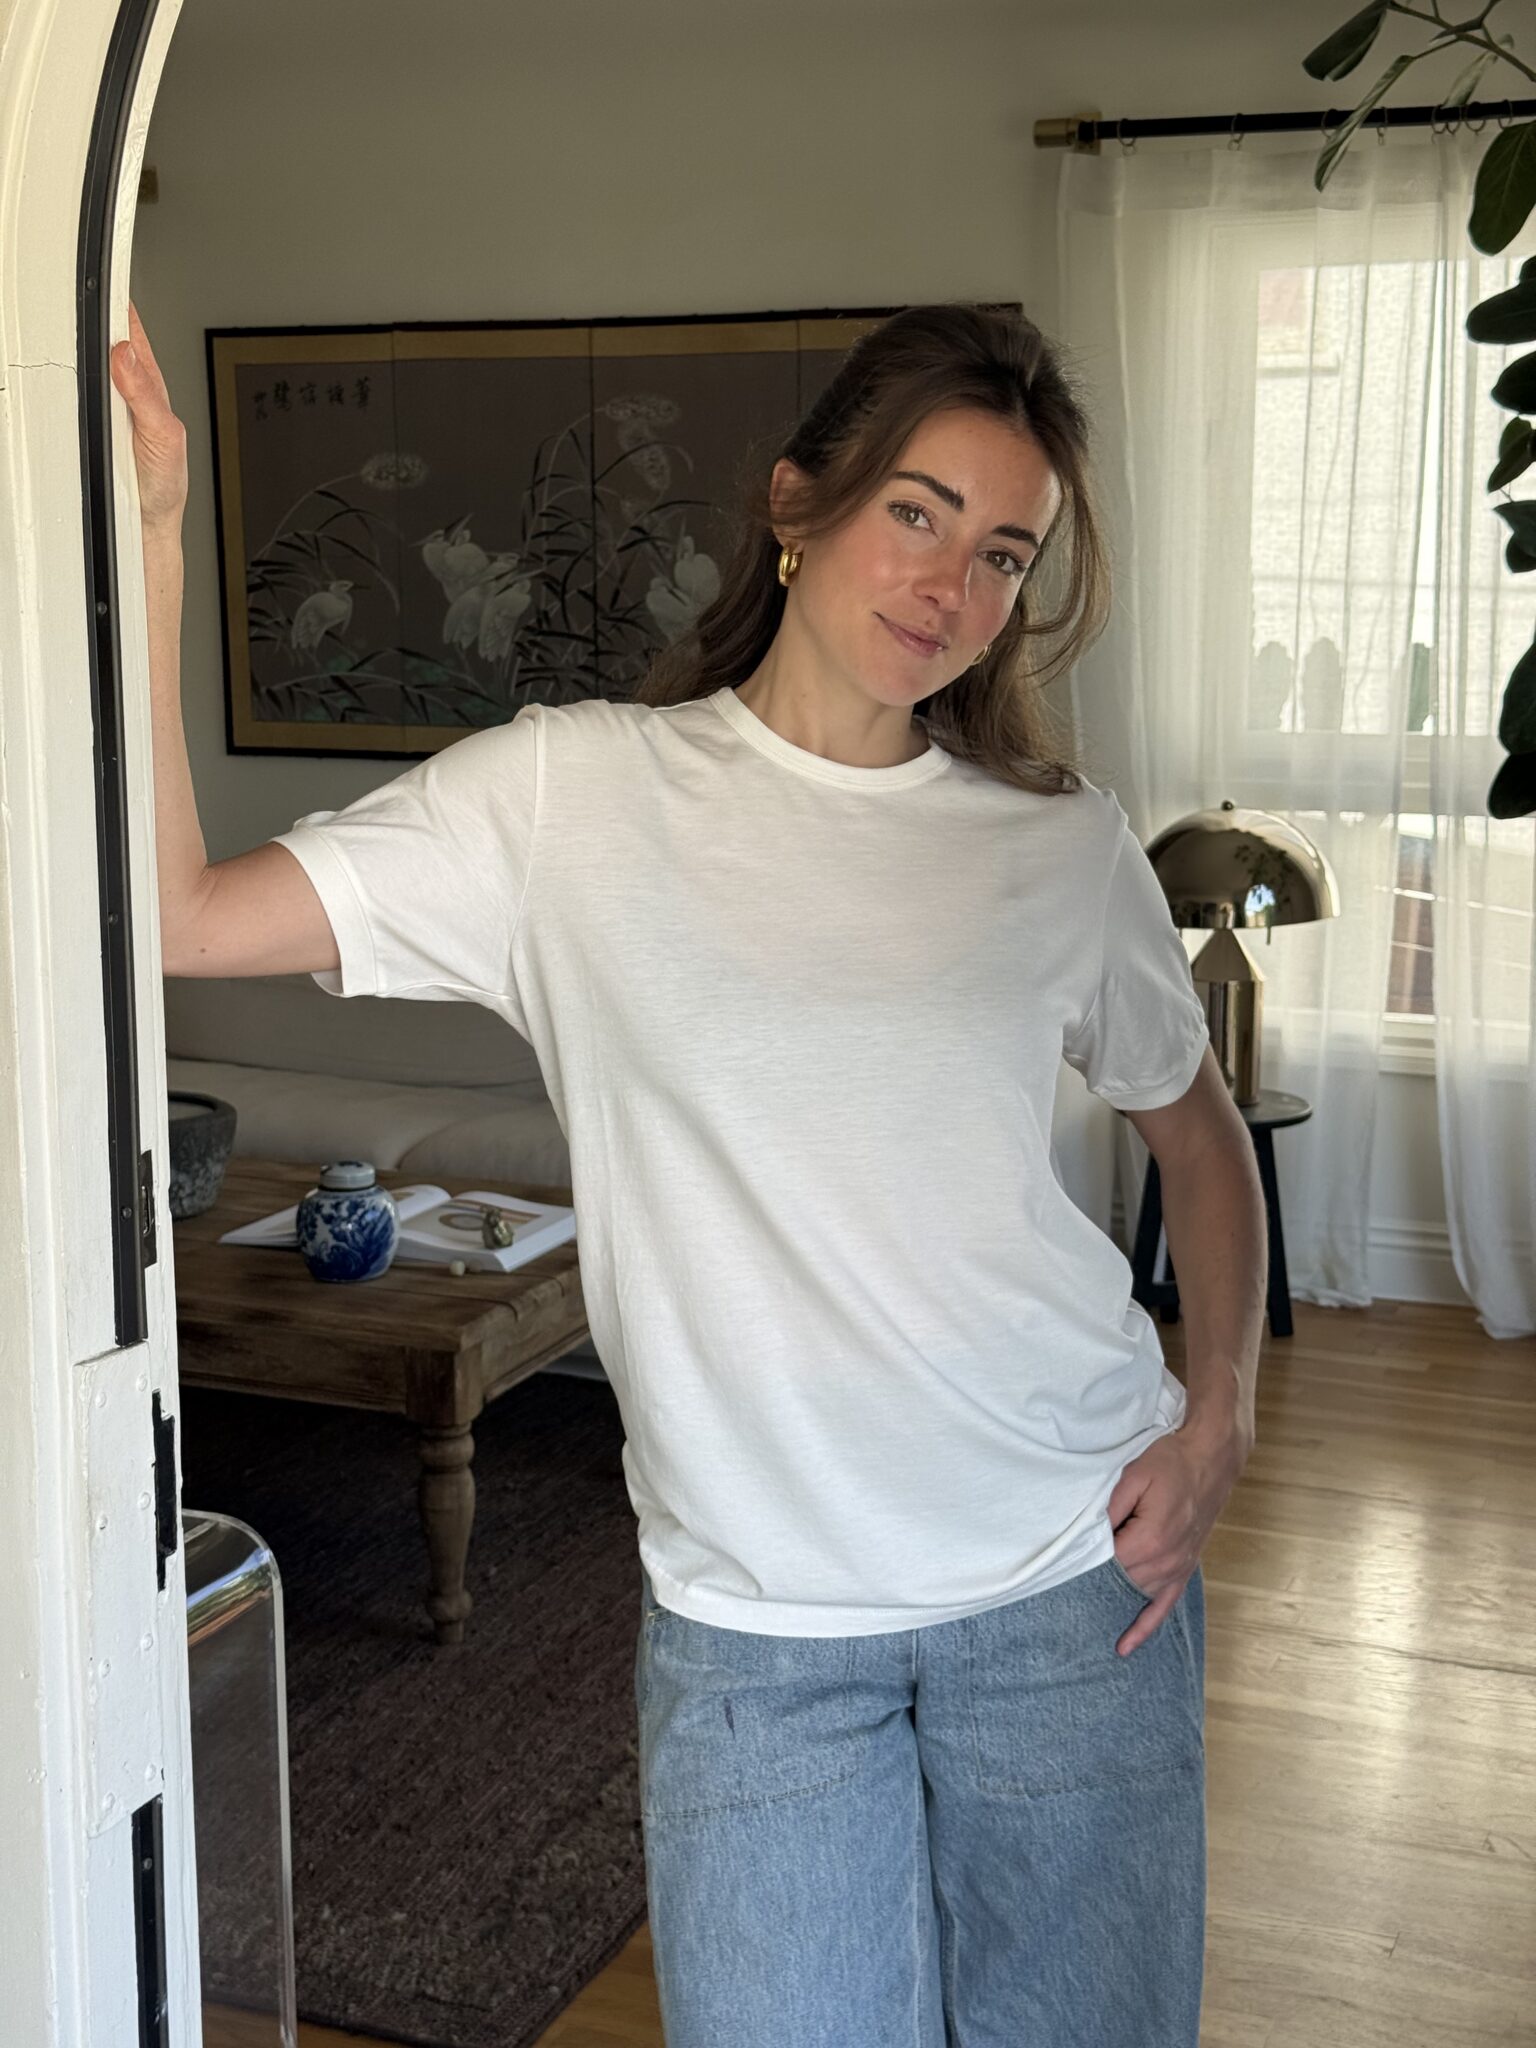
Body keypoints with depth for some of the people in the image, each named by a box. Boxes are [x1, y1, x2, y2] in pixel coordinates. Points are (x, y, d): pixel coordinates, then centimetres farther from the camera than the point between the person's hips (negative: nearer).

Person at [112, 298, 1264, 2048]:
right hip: (753, 1620, -2)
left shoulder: (1063, 844, 1)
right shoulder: (569, 798, -5)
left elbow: (1198, 1132, 16)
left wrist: (1220, 1406, 2)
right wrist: (145, 537, -18)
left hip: (1074, 1577, 2)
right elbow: (175, 913, -13)